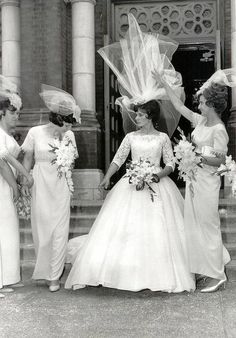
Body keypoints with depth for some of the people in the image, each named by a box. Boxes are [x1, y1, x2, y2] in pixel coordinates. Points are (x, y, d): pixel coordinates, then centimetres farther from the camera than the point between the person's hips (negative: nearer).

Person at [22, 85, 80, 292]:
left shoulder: (68, 135, 2)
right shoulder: (35, 133, -6)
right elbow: (28, 159, 3)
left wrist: (69, 154, -5)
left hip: (60, 187, 2)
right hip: (41, 186, -1)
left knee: (60, 231, 0)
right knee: (42, 229, 8)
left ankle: (54, 276, 10)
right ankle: (44, 268, 30)